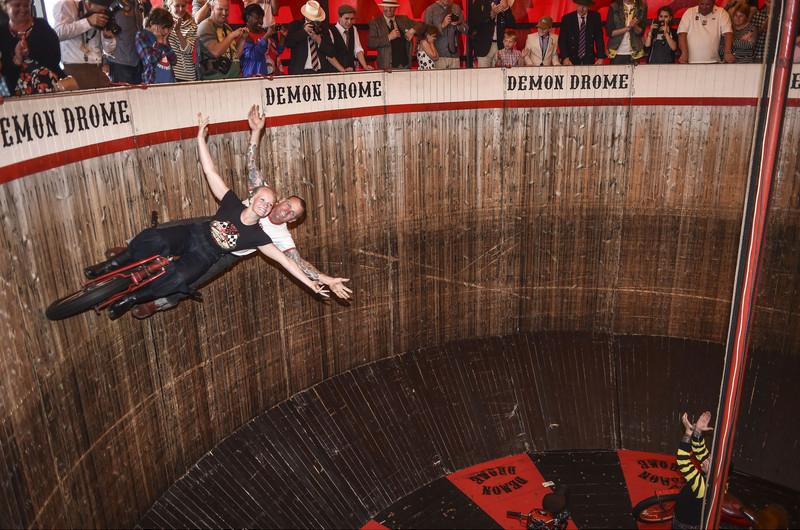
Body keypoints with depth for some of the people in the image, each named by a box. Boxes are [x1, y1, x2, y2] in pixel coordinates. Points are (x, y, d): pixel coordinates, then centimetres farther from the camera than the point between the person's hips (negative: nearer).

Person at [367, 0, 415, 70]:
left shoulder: (403, 19, 14)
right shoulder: (375, 22, 3)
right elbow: (370, 43, -10)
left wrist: (413, 30, -4)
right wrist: (389, 37, -18)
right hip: (387, 67, -3)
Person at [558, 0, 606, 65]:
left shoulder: (595, 17, 2)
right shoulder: (567, 18, -3)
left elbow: (599, 38, 2)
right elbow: (562, 40, -5)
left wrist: (601, 57, -10)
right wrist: (565, 58, -20)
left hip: (589, 60, 1)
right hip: (571, 61, -1)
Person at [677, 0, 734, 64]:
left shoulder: (721, 12, 5)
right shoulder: (689, 12, 6)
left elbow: (727, 33, -3)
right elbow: (682, 34, -3)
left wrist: (727, 53, -18)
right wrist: (684, 53, -16)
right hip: (691, 62, 0)